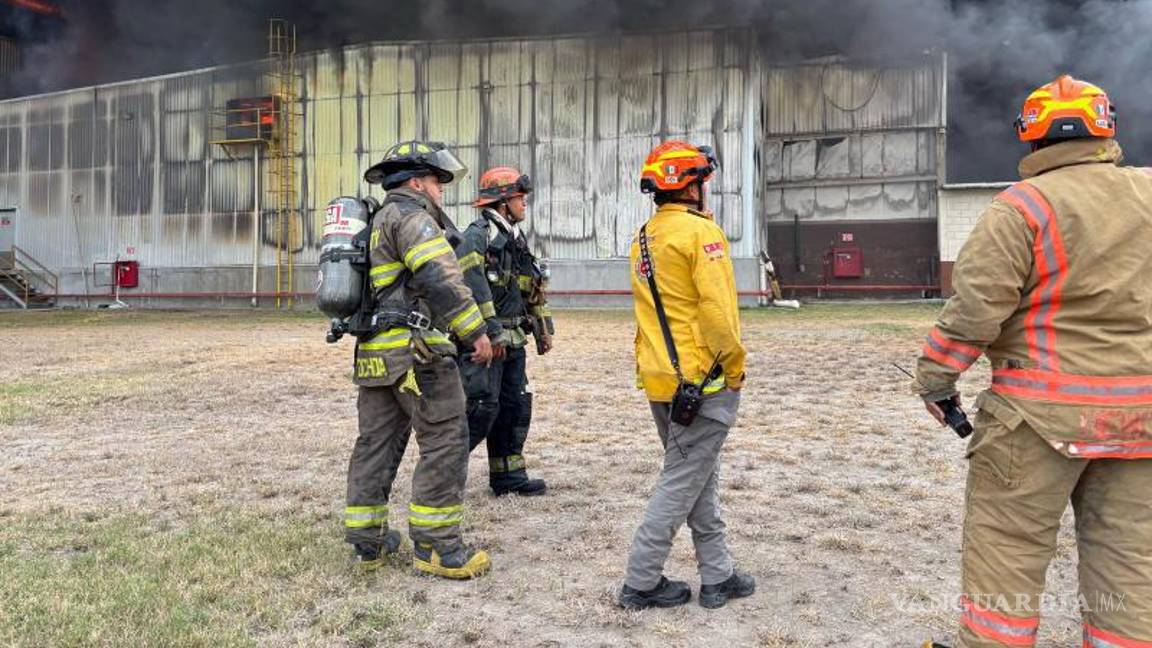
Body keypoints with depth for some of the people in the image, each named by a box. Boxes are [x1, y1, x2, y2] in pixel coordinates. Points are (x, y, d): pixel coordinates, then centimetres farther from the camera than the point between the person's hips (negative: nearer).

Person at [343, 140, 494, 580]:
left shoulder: (378, 222, 24)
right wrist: (475, 332, -15)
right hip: (416, 349, -10)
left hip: (375, 352, 10)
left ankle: (367, 541, 19)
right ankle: (436, 547, -1)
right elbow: (440, 279, -18)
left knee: (376, 443, 12)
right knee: (445, 443, -4)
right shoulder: (411, 214, -6)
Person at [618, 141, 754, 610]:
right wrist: (734, 367, -9)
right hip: (703, 380, -8)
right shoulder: (700, 231, -13)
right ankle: (641, 582, 8)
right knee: (682, 482, 1)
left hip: (660, 379, 8)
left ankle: (718, 576, 25)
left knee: (701, 478, 17)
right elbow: (717, 309, -20)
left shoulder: (644, 238, 12)